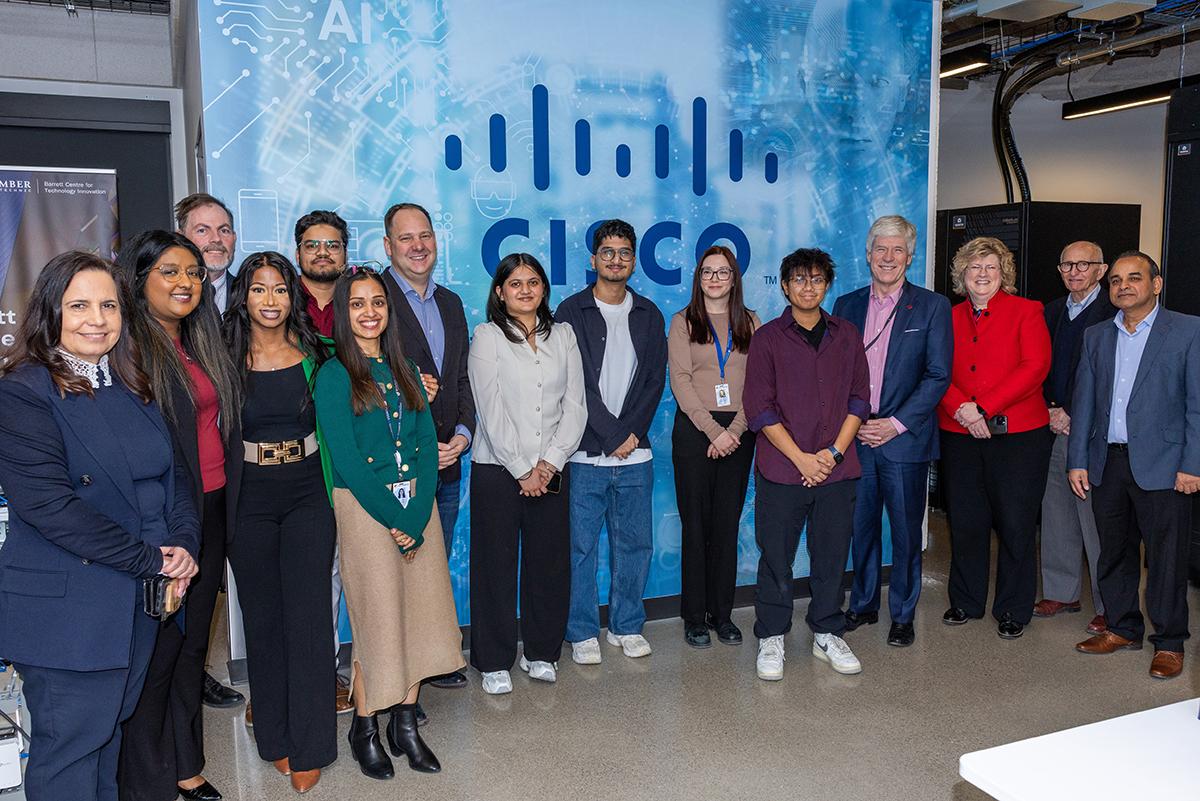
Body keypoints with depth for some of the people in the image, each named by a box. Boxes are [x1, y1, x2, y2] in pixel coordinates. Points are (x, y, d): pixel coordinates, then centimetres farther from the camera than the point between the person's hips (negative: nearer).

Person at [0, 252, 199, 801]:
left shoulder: (132, 388, 11)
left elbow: (170, 474, 12)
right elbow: (47, 502, -21)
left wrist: (184, 545, -6)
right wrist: (149, 559, -18)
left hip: (140, 598, 7)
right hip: (66, 608, -7)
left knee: (111, 730, 18)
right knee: (70, 746, 4)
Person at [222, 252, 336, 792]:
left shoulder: (312, 353, 3)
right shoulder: (226, 357, 0)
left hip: (307, 490, 0)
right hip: (249, 498, 0)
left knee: (308, 613, -1)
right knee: (262, 617, 9)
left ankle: (310, 746, 10)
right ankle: (276, 737, 25)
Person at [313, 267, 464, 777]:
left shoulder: (404, 370, 10)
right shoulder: (334, 375, -5)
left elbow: (427, 444, 3)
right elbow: (346, 458, -11)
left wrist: (417, 517, -9)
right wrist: (394, 519, -14)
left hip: (418, 505, 5)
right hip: (364, 507, -5)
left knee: (419, 613, 7)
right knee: (376, 619, 1)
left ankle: (406, 723, 23)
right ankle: (365, 730, 20)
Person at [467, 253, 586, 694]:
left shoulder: (563, 335, 9)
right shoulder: (488, 336, -1)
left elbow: (575, 406, 3)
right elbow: (491, 411, -7)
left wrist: (549, 463, -7)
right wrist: (522, 471, -10)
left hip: (551, 471, 3)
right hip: (498, 470, -3)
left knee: (550, 562, 8)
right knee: (496, 565, 3)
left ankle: (541, 652, 25)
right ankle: (495, 662, 16)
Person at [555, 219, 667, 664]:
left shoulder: (648, 315, 11)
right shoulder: (572, 312, -1)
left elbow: (654, 381, 6)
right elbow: (576, 385, -7)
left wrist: (633, 432, -7)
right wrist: (614, 434, -11)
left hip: (635, 455, 4)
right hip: (585, 454, -3)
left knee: (635, 543, 10)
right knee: (581, 546, 3)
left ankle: (627, 627, 25)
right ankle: (583, 632, 17)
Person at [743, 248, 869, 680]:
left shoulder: (846, 335, 11)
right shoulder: (768, 338, 1)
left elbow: (859, 398, 8)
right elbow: (759, 407, -4)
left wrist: (834, 452, -5)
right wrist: (801, 458, -11)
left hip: (837, 468, 3)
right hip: (781, 469, -3)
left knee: (832, 555, 10)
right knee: (775, 557, 3)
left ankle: (827, 635, 26)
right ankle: (771, 638, 18)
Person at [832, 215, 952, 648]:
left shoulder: (932, 307, 0)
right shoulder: (847, 304, 9)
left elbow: (938, 375, -5)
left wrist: (896, 424, -12)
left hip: (904, 439, -3)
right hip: (854, 437, 3)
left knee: (906, 531, 6)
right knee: (860, 527, 12)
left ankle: (903, 615, 20)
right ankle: (862, 605, 28)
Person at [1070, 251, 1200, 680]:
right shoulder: (1096, 336, 12)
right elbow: (1083, 401, 11)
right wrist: (1077, 460, 6)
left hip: (1162, 465, -4)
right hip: (1107, 463, 5)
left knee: (1166, 556, 2)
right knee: (1114, 552, 13)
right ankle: (1122, 628, 28)